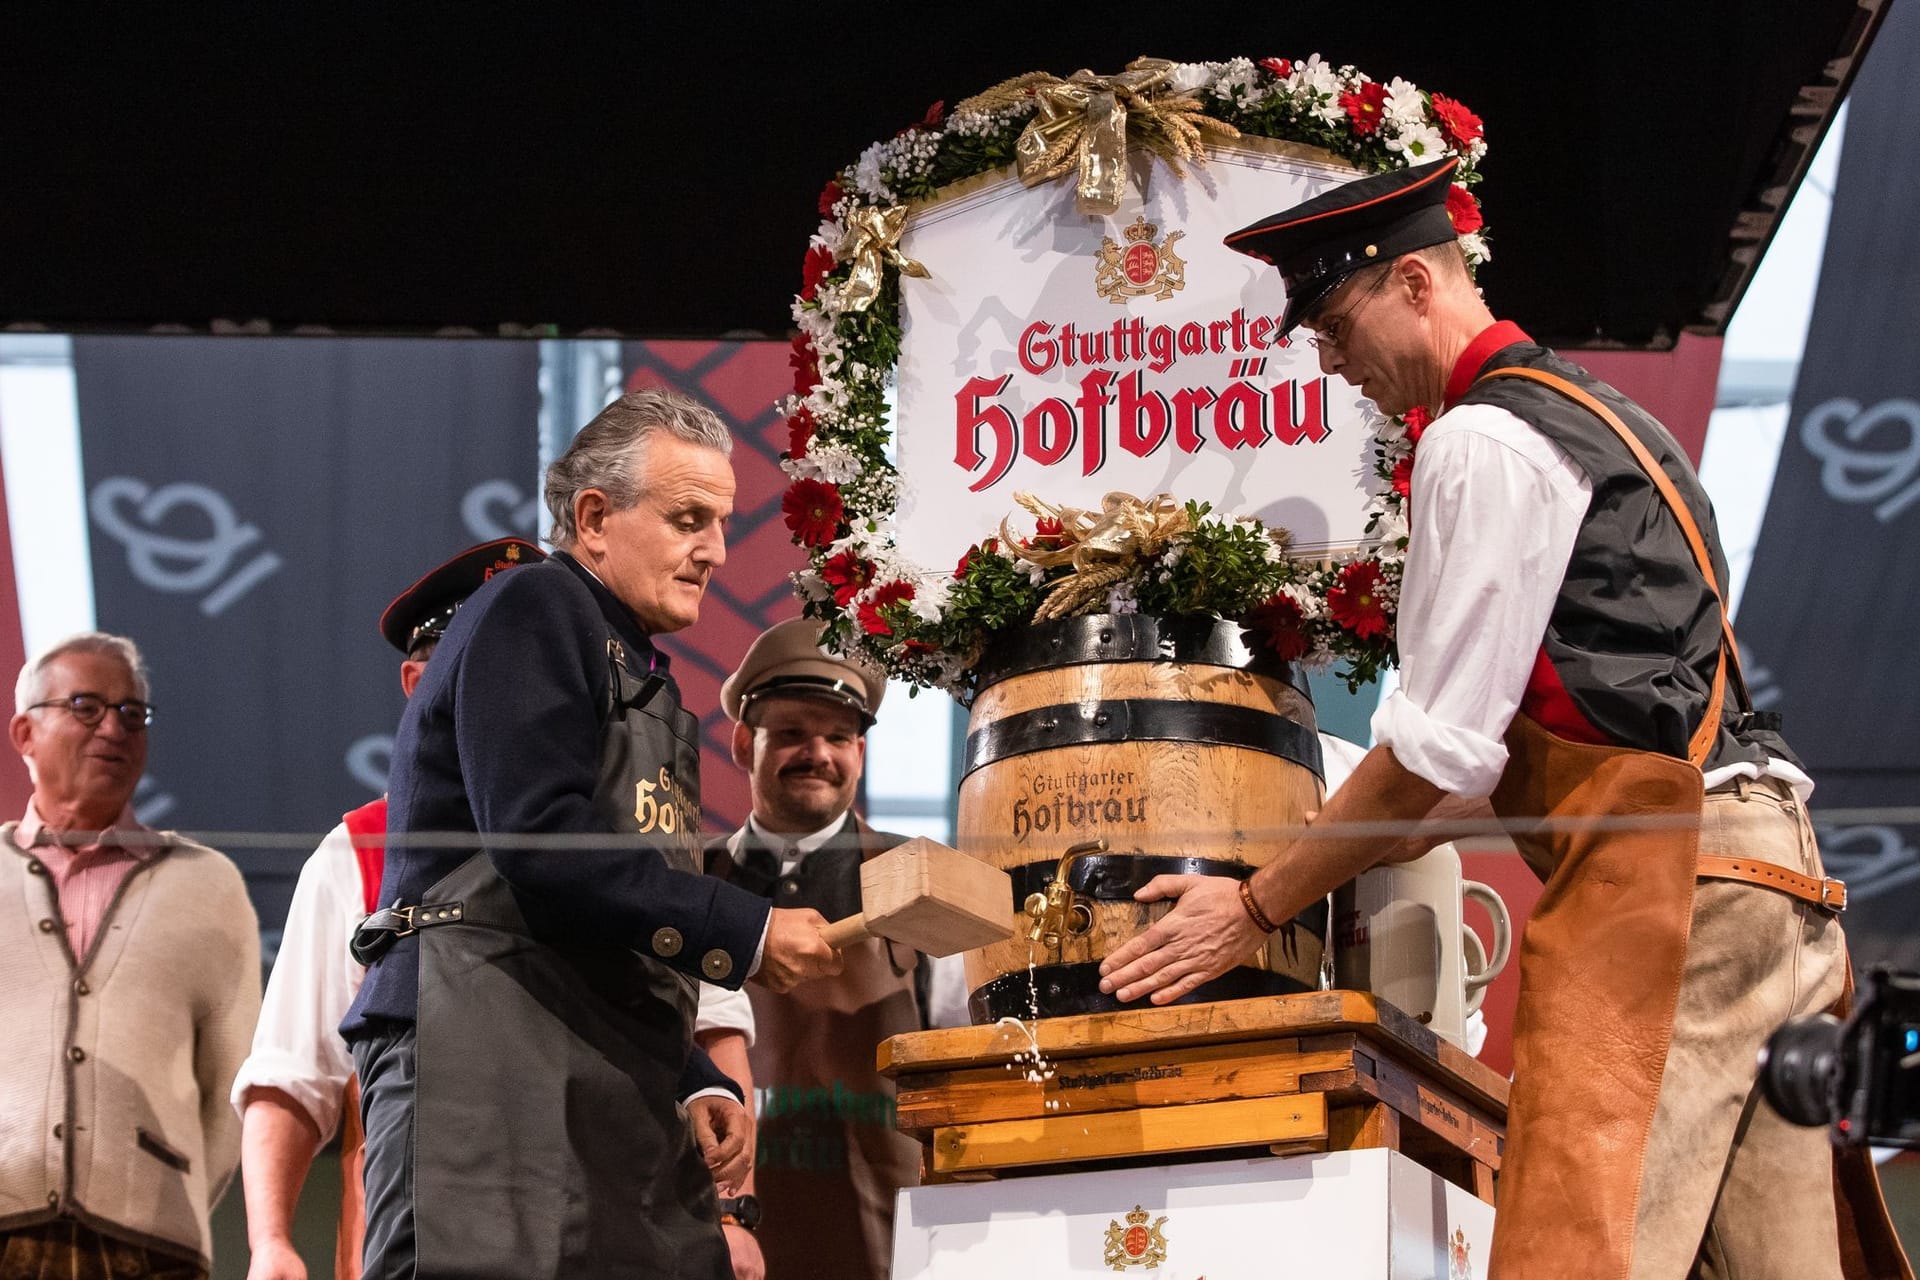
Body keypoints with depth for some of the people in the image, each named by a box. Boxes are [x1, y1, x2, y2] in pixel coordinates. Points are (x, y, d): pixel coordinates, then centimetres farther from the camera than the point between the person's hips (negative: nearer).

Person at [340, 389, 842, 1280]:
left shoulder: (646, 682, 26)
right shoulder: (533, 611, 1)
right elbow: (540, 840, -15)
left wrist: (698, 1084, 10)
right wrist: (745, 934, -10)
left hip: (618, 1090, 8)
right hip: (486, 1057, -8)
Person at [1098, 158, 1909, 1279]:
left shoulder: (1481, 442, -4)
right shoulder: (1592, 414, 26)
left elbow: (1441, 745, -9)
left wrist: (1258, 908, -1)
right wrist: (1360, 859, 28)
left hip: (1655, 860, -10)